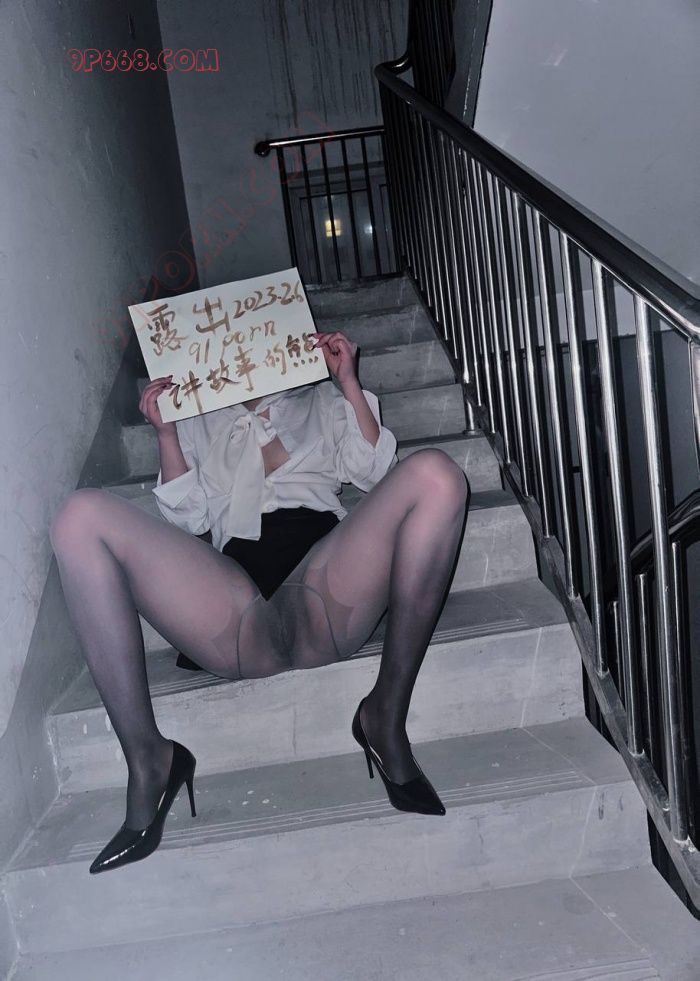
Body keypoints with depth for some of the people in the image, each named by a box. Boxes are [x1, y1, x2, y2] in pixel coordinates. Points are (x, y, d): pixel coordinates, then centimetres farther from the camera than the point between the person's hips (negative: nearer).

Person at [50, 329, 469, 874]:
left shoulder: (322, 402, 34)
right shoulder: (200, 421, 34)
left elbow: (372, 470, 17)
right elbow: (189, 516, 21)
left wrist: (349, 381, 12)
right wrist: (165, 430, 12)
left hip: (326, 601, 0)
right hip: (237, 616, 1)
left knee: (436, 473, -24)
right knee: (81, 517, -19)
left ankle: (387, 717, -20)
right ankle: (146, 758, -20)